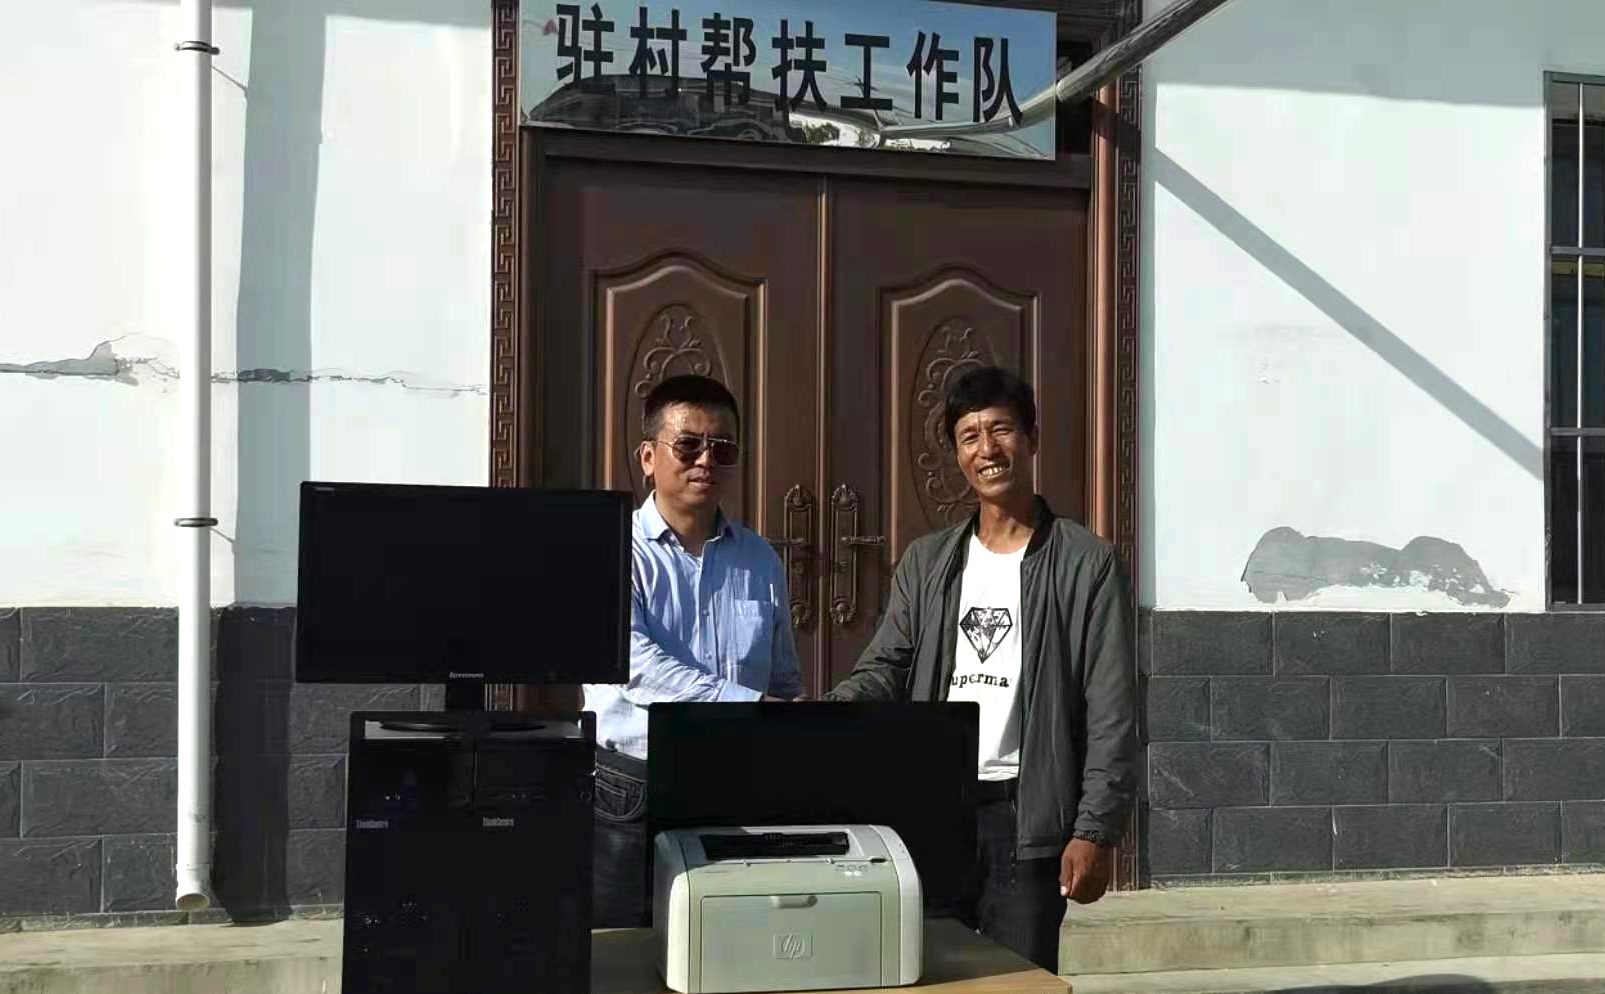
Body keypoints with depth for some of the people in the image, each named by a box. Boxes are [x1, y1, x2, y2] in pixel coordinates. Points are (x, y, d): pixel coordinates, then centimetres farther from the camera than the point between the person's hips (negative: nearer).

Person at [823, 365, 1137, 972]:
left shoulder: (1087, 564, -1)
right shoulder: (926, 562, 12)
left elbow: (1112, 714, -4)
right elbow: (886, 669, 7)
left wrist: (1095, 830, -11)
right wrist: (828, 711, -15)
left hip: (1026, 816, -3)